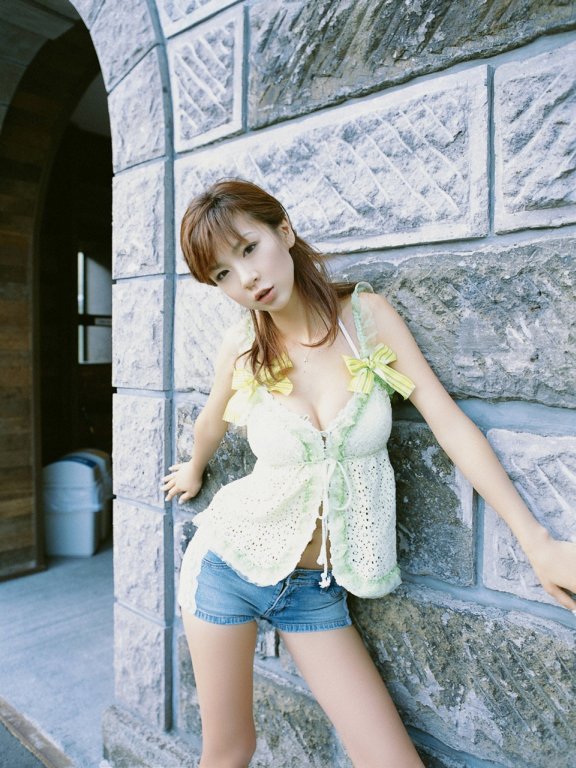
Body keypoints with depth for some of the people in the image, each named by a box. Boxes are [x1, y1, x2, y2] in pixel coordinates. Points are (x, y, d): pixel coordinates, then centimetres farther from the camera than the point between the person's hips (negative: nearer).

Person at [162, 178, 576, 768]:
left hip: (317, 588, 0)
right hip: (230, 563, 0)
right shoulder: (241, 346, -9)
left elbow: (448, 420, -11)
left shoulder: (366, 314, -11)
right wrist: (194, 471, 31)